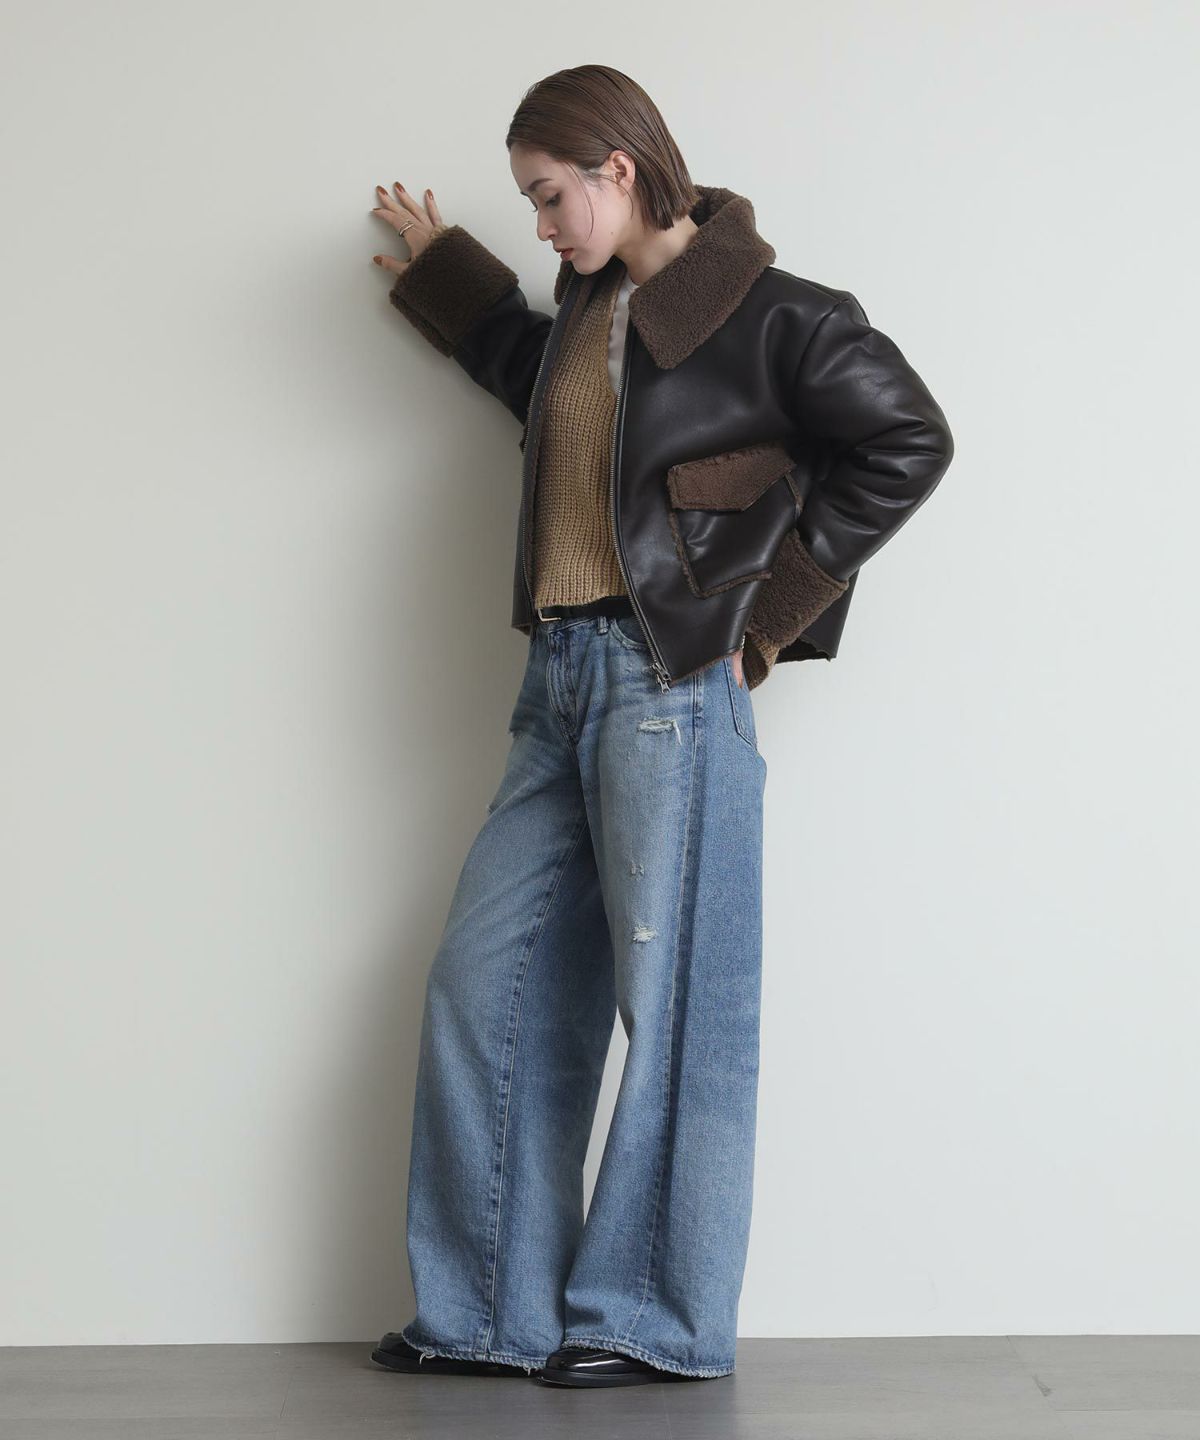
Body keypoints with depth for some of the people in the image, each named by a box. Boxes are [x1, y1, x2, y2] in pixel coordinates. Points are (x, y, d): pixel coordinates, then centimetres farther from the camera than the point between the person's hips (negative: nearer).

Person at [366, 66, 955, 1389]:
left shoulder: (761, 313, -6)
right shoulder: (586, 312, 17)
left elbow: (906, 443, -9)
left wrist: (767, 605, -9)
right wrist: (440, 273, 38)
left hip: (670, 682, -8)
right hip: (561, 682, 9)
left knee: (673, 1003, -1)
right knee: (484, 982, 7)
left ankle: (658, 1322, 11)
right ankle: (494, 1312, 17)